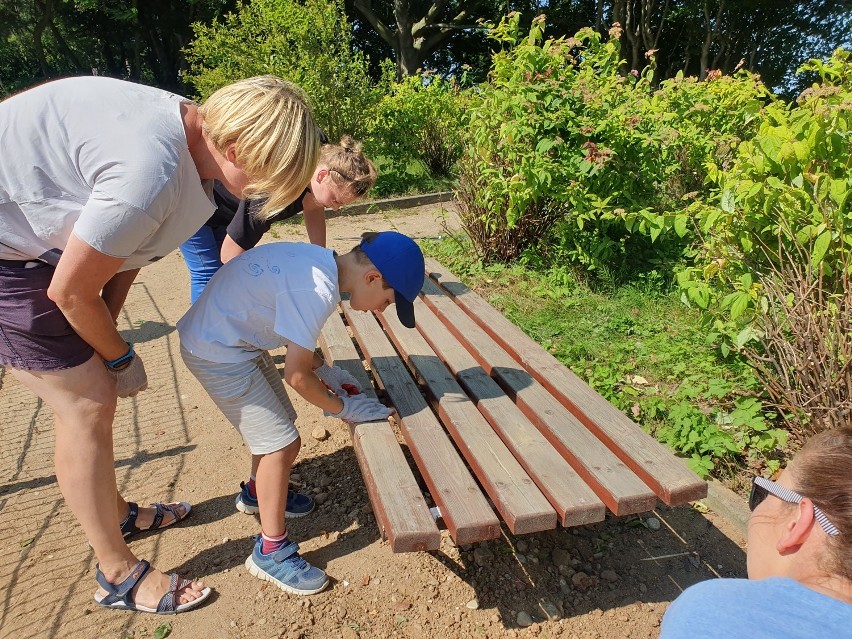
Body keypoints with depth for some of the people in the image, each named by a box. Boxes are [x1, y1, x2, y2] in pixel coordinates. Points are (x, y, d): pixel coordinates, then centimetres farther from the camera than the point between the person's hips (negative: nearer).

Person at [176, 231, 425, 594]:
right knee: (283, 444, -5)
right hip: (217, 355, -9)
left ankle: (260, 492, 47)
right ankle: (271, 551, 12)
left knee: (275, 427, 19)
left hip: (232, 335, 9)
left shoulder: (322, 262, -1)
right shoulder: (317, 292, -29)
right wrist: (342, 408, -6)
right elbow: (297, 376, -21)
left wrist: (324, 370, 9)